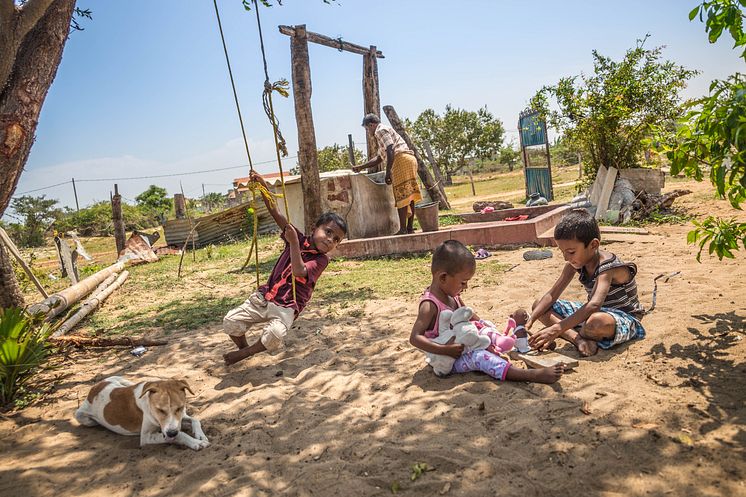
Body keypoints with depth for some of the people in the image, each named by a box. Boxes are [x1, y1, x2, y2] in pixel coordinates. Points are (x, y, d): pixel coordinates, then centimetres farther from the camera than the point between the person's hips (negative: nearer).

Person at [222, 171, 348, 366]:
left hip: (287, 307, -4)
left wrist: (294, 243, -31)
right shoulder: (299, 239, 3)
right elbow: (275, 213, -2)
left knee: (275, 334, -31)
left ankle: (244, 354, -1)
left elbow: (299, 272, -27)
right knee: (231, 321, -8)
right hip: (265, 296, 4)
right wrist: (262, 186, -13)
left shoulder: (322, 259, -8)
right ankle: (244, 347, 23)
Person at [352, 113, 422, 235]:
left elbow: (390, 151, -15)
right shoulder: (386, 130, 33)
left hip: (401, 160, -10)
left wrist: (388, 172, -18)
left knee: (401, 195, -10)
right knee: (408, 195, 8)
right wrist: (361, 167, 39)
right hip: (410, 159, 10)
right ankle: (410, 227, 10)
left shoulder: (380, 130, 1)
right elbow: (378, 159, 38)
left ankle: (403, 229, -11)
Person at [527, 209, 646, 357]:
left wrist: (557, 329, -50)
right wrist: (530, 320, -21)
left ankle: (569, 335, -13)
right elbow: (552, 295, -6)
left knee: (597, 321, -45)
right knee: (539, 305, -4)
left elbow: (594, 305, -43)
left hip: (624, 318, -8)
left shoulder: (608, 267, -27)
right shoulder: (575, 263, -5)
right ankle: (578, 339, -24)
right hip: (591, 314, 8)